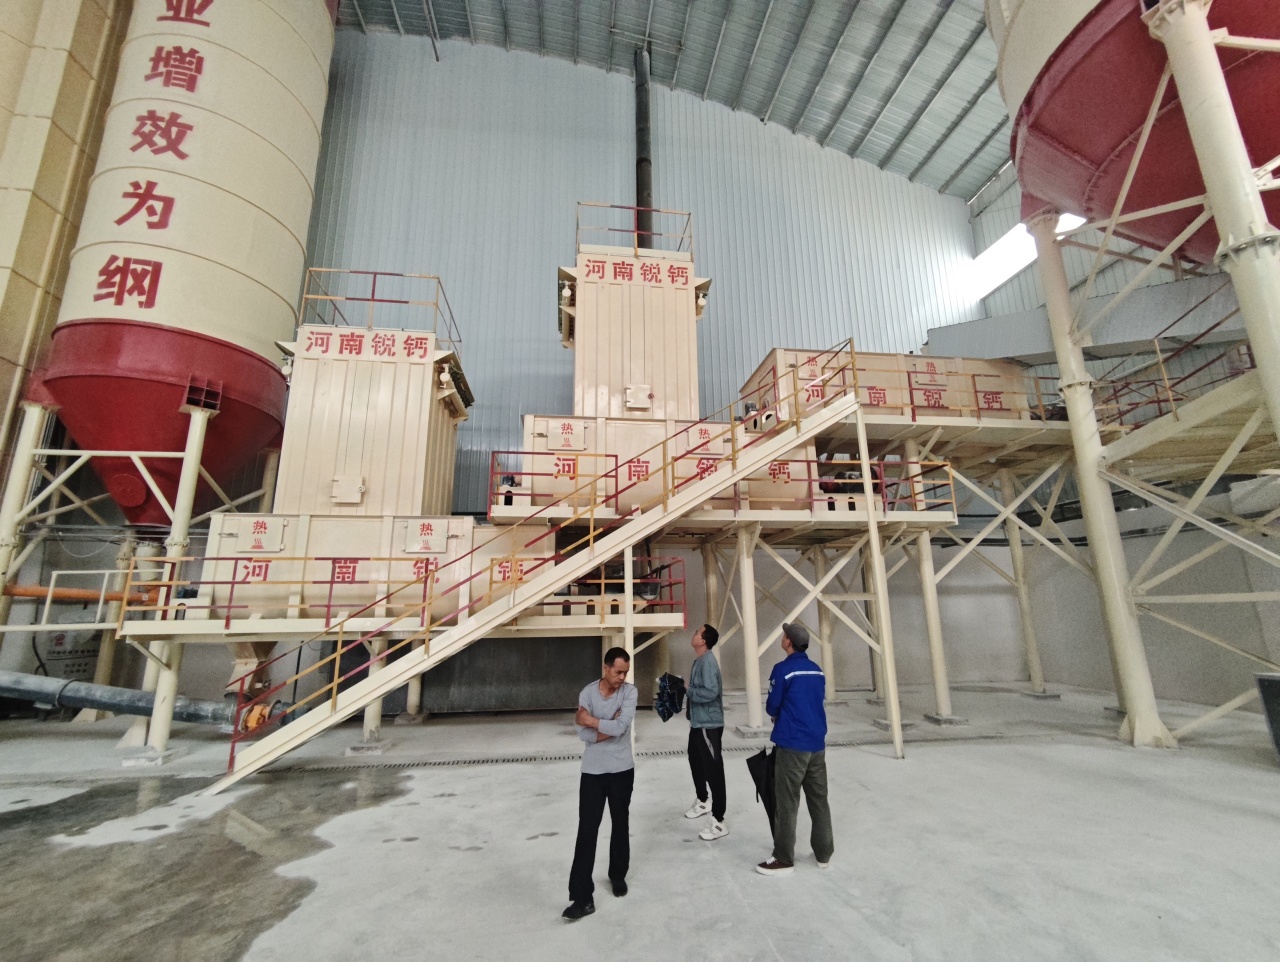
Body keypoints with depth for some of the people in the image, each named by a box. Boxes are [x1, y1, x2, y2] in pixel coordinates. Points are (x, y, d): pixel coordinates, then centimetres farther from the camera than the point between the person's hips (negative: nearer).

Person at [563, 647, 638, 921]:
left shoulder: (630, 691, -9)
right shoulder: (588, 693, -7)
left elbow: (620, 727, -21)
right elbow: (583, 734, -13)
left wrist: (591, 720, -14)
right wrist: (609, 728, -18)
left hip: (622, 770, 0)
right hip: (592, 771, 0)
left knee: (620, 825, 17)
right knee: (587, 831, -1)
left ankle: (618, 875, 40)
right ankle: (582, 897, 8)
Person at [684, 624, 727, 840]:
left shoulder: (707, 662, -21)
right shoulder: (699, 660, 9)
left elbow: (710, 692, -31)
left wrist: (686, 691, -20)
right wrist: (685, 690, 2)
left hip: (709, 724, -11)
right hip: (698, 722, 11)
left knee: (713, 770, -3)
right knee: (696, 761, 25)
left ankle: (718, 822, 5)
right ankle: (703, 801, 45)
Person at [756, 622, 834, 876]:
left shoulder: (783, 669, -14)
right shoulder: (818, 671, 6)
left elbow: (771, 707, -9)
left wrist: (779, 717, 14)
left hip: (792, 745, -6)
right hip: (817, 744, 7)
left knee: (787, 803, 3)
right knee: (819, 800, 16)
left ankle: (784, 860, 10)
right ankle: (824, 854, 26)